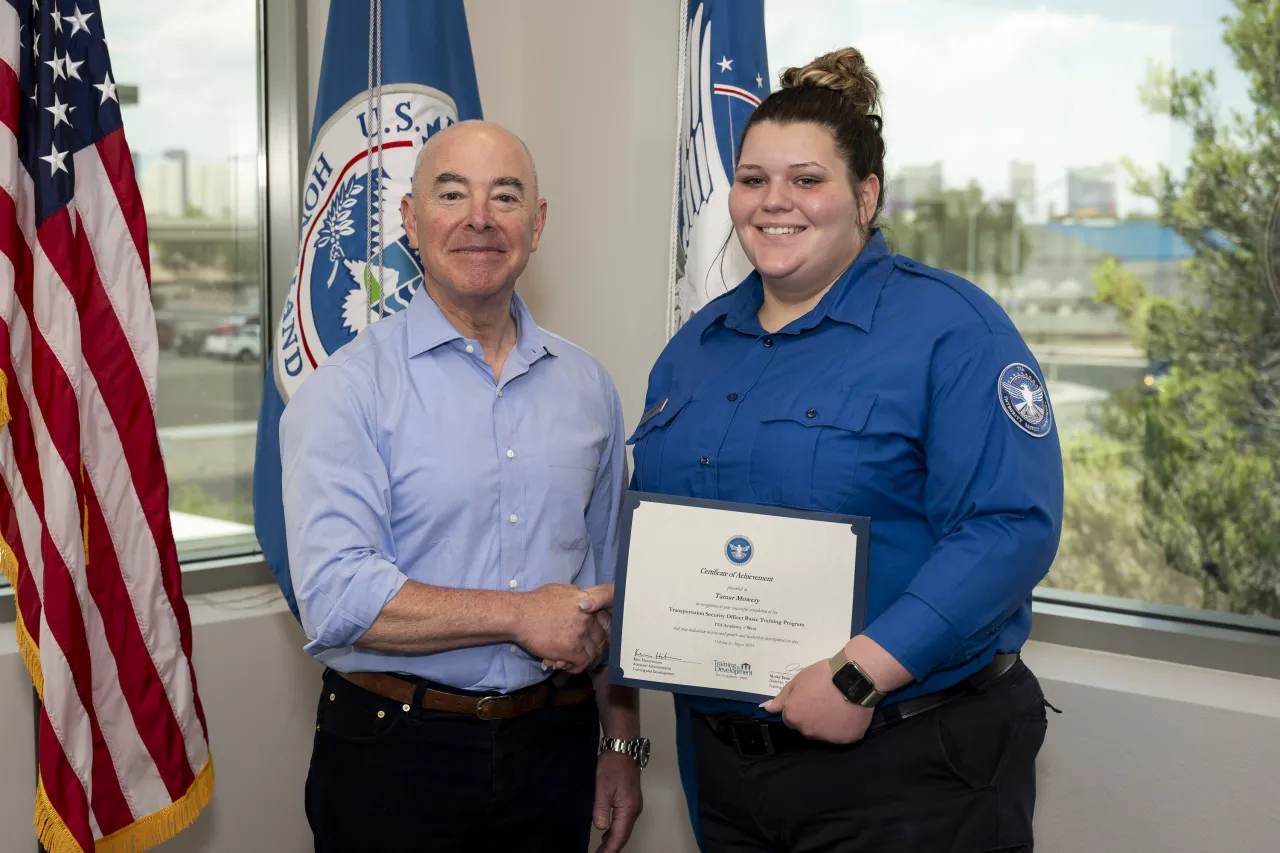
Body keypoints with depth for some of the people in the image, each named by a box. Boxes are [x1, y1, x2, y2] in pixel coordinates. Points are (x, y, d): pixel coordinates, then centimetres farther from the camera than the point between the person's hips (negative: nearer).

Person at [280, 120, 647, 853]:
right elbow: (335, 598, -20)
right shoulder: (347, 390, -9)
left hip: (553, 743, 4)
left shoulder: (587, 387, 8)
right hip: (395, 756, -4)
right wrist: (519, 616, -16)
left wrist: (622, 745, 11)